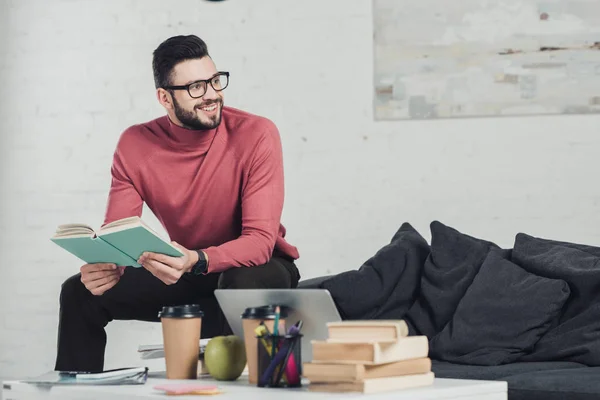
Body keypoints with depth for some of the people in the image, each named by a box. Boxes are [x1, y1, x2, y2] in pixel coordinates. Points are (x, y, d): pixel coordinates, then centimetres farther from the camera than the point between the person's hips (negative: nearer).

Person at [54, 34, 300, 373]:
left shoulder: (257, 135, -22)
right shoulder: (135, 145, -10)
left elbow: (261, 240, -27)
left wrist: (196, 261, -46)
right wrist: (103, 266, -36)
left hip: (256, 266, -4)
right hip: (188, 273, 4)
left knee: (246, 284, -39)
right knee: (80, 292, -9)